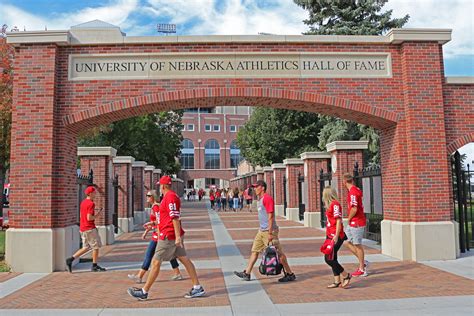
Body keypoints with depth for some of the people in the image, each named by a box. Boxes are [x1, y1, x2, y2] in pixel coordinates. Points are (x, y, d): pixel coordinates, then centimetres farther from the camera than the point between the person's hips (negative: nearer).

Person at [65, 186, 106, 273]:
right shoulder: (91, 203, -16)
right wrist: (98, 214, -8)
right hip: (90, 229, -9)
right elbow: (89, 218, -22)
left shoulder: (83, 202, 13)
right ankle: (94, 266, 9)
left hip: (82, 228, 9)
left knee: (86, 248, 15)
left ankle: (70, 259, 6)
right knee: (96, 246, 3)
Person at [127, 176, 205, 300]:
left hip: (169, 236, -10)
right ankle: (197, 288, 12)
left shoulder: (170, 197, -16)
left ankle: (144, 292, 9)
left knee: (156, 262, -1)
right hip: (174, 235, 10)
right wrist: (154, 223, 31)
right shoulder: (171, 196, 15)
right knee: (184, 259, 10)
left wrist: (177, 236, -25)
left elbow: (175, 218, -22)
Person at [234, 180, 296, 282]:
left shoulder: (267, 198, -16)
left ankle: (290, 274, 9)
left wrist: (270, 233, -21)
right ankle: (247, 273, 16)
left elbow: (270, 216, -20)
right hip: (261, 231, 10)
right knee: (255, 251, 10)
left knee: (278, 253, -2)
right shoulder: (259, 199, 14)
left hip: (269, 231, -10)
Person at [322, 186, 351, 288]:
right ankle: (337, 281, 17)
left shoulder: (335, 204, -14)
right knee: (332, 259, 11)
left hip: (335, 236, -10)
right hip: (330, 236, 10)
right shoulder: (330, 205, 14)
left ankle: (346, 275, 4)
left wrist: (336, 236, -21)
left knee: (329, 259, -8)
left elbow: (338, 220, -18)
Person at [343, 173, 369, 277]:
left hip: (356, 222, -10)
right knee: (347, 242, 15)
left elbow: (354, 209, -27)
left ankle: (362, 269, 13)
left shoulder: (353, 192, -19)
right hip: (353, 223, 10)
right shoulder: (355, 190, 12)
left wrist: (349, 219, -11)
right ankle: (363, 262, 21)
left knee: (357, 245, 1)